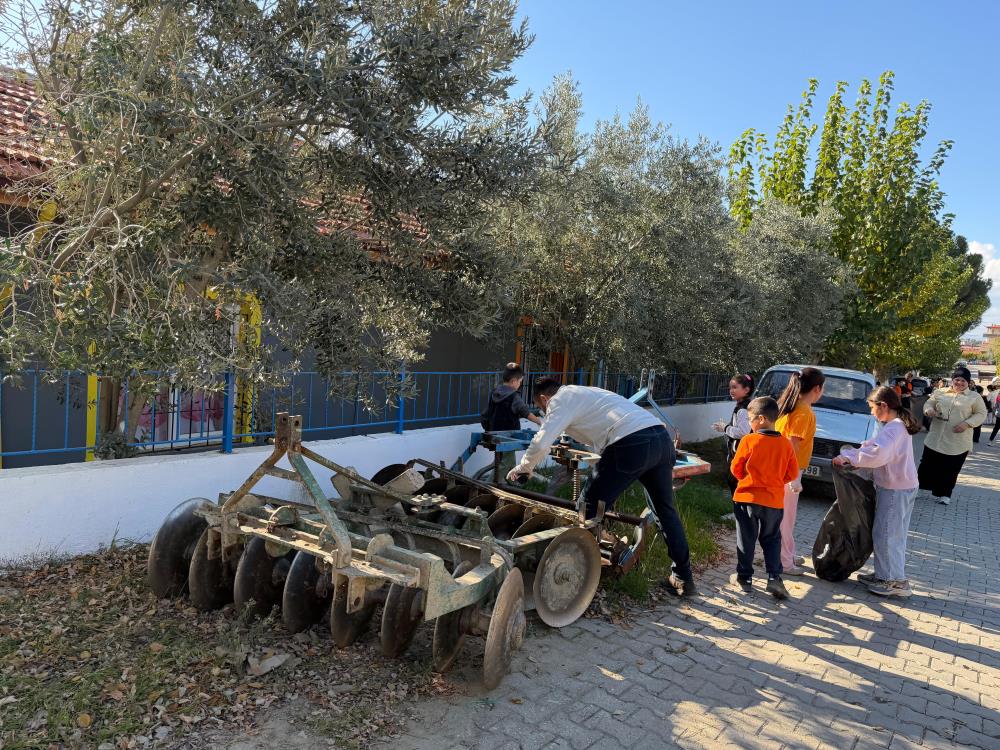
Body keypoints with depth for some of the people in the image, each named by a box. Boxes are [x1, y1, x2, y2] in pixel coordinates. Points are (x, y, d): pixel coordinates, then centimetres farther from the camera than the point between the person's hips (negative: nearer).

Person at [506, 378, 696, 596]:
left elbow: (541, 443, -6)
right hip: (662, 436, 9)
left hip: (632, 444, -9)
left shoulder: (560, 400, 6)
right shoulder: (583, 393, 32)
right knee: (665, 509, 22)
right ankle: (683, 579, 30)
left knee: (591, 508, 5)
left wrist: (523, 468, 12)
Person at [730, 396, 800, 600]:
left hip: (747, 498, -3)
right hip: (774, 501, 3)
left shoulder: (749, 440, -13)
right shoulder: (785, 444, -2)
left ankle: (745, 578, 17)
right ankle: (774, 577, 5)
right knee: (771, 539, 16)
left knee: (746, 540, 10)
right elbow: (793, 473, 3)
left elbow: (736, 468, -6)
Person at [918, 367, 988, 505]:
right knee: (928, 465, 7)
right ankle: (924, 489, 22)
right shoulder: (940, 392, 5)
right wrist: (929, 410, -13)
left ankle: (943, 494, 22)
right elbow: (928, 403, 11)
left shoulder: (974, 397, -1)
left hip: (958, 443, -2)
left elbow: (981, 414, -1)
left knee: (950, 470, 8)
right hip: (935, 439, 2)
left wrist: (967, 423, -16)